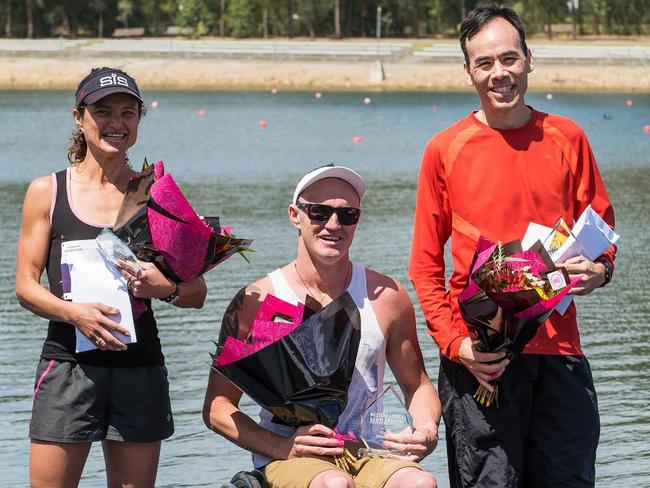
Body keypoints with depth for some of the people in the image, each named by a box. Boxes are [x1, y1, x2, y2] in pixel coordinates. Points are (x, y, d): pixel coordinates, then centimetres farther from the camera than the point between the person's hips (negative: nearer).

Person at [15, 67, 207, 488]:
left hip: (140, 368, 2)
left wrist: (166, 288, -14)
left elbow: (197, 293, 9)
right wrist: (75, 313, -18)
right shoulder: (47, 192, 4)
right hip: (68, 362, -2)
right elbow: (26, 285, 1)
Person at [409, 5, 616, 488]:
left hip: (559, 348, 2)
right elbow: (425, 265, 4)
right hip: (480, 357, -2)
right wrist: (454, 342, -9)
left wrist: (599, 270, -6)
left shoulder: (567, 138, 7)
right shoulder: (445, 149, 2)